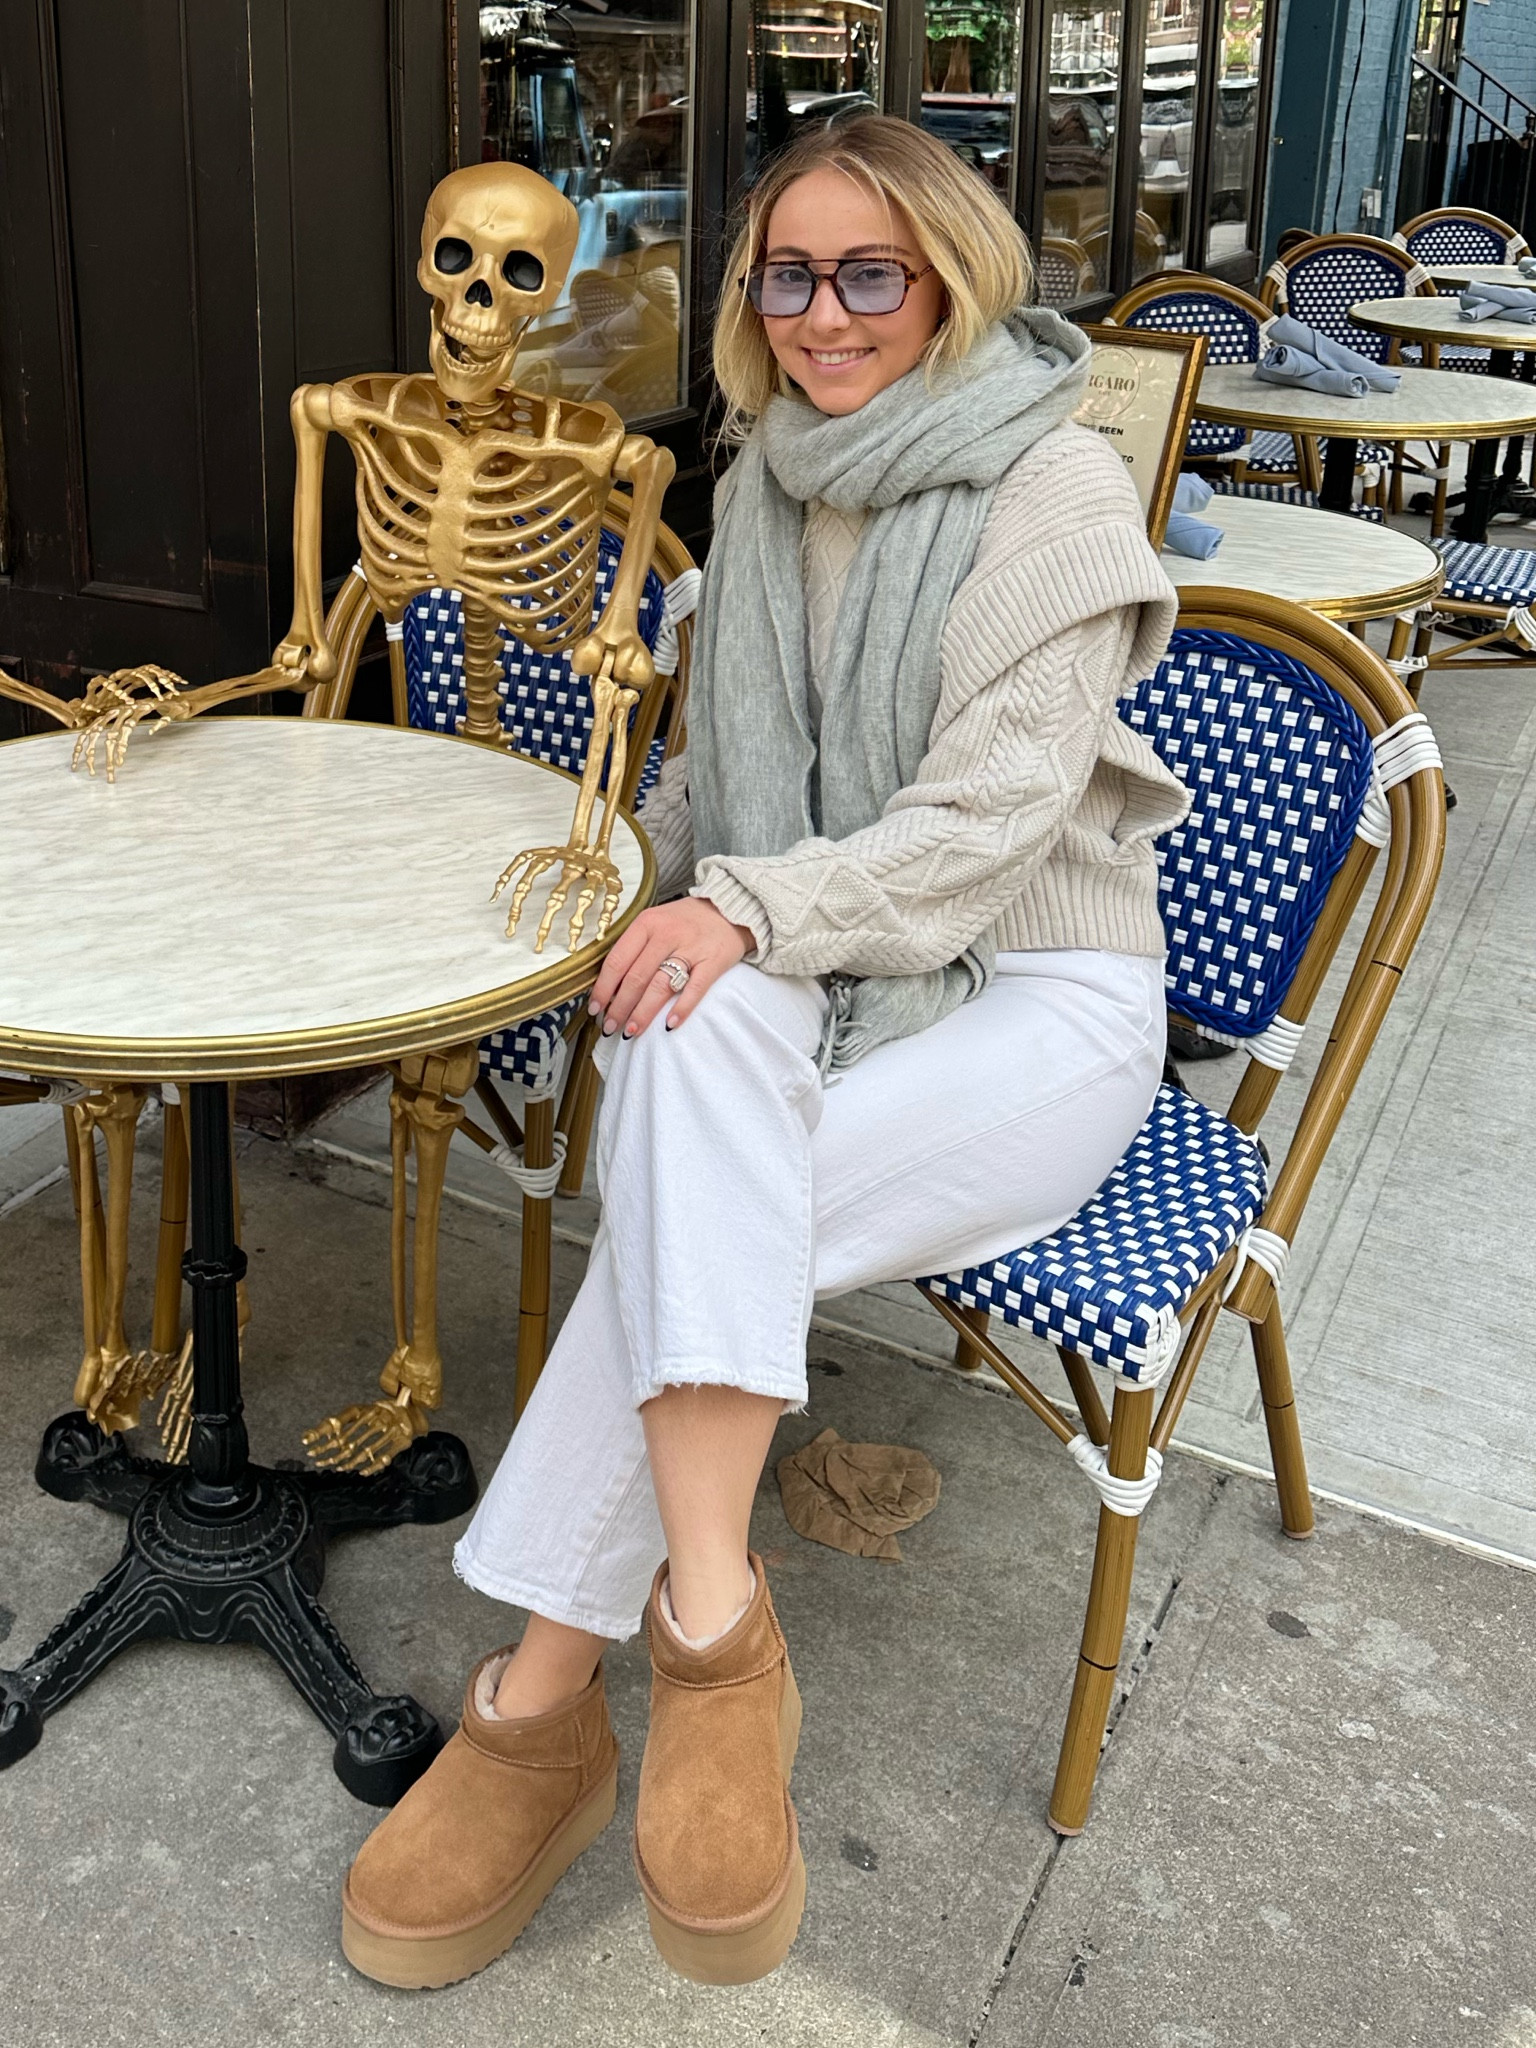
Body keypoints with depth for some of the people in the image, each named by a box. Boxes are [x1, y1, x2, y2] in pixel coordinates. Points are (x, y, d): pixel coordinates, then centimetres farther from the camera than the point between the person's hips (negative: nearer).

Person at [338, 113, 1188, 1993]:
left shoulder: (1058, 490, -7)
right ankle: (712, 1624, -32)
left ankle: (540, 1698, -18)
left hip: (1034, 999, -4)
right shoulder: (769, 477, 12)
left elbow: (995, 812, -17)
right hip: (808, 976, 5)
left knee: (687, 1212, -30)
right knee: (697, 1032, -33)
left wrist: (757, 904, -30)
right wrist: (648, 852, 3)